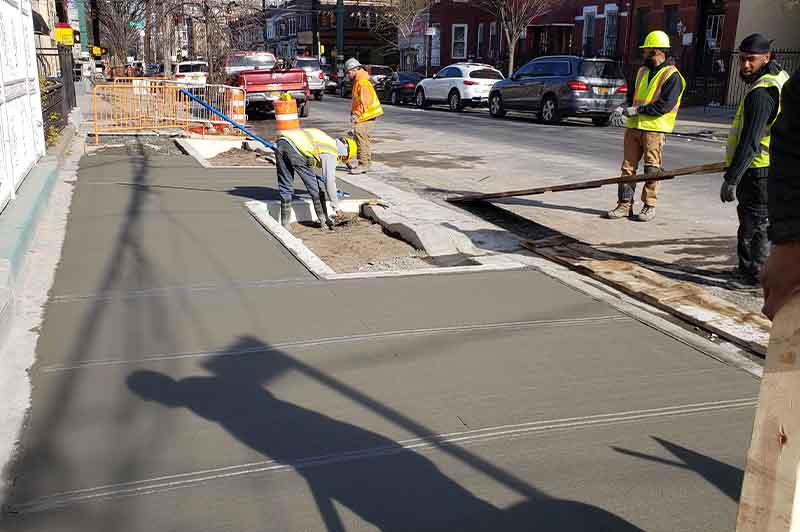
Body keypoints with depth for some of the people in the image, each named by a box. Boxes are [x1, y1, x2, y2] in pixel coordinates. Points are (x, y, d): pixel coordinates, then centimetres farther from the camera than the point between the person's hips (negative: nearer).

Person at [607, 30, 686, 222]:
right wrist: (628, 109, 5)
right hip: (633, 126, 7)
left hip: (654, 128, -7)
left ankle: (649, 206, 8)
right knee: (628, 166, 4)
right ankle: (625, 205, 9)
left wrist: (638, 109, -17)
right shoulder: (643, 71, 17)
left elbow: (665, 105, -17)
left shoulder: (672, 76, -7)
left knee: (652, 169, 0)